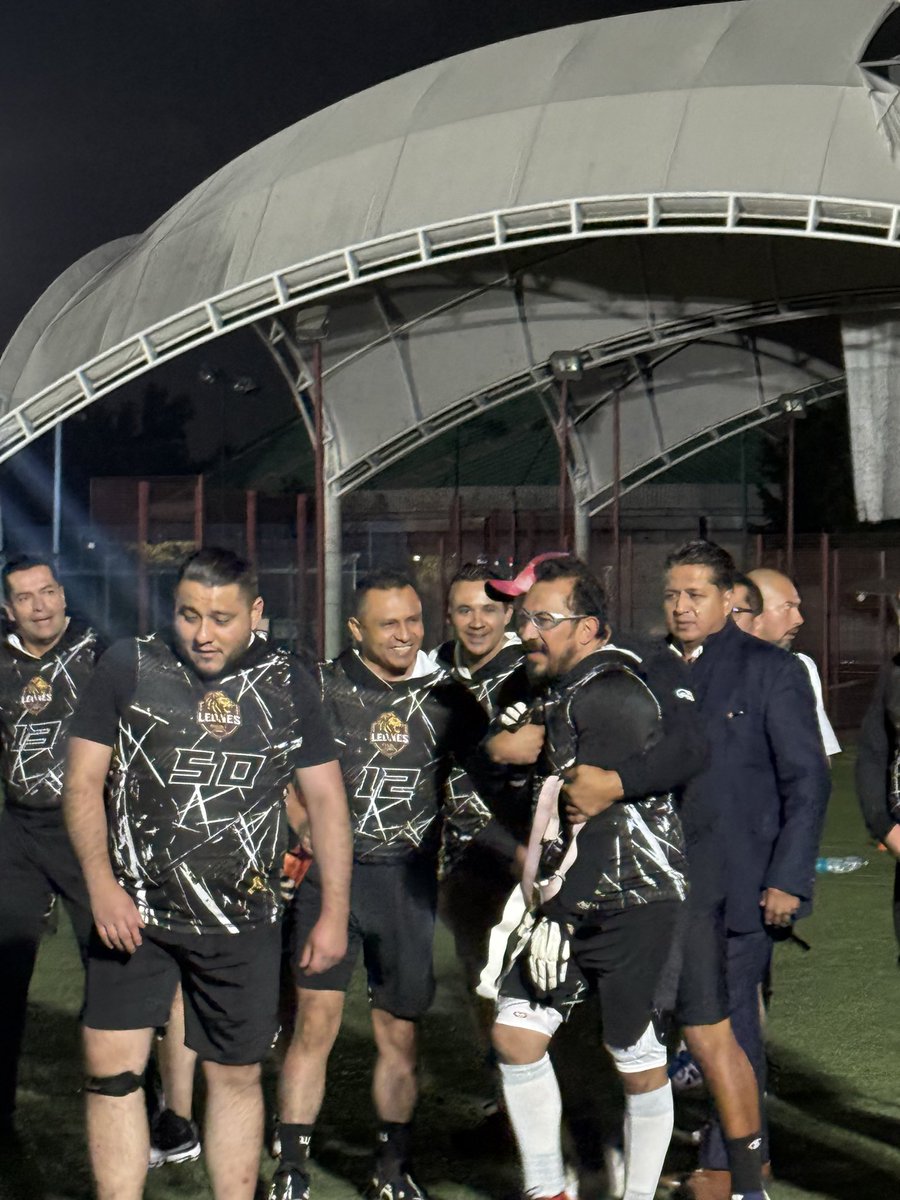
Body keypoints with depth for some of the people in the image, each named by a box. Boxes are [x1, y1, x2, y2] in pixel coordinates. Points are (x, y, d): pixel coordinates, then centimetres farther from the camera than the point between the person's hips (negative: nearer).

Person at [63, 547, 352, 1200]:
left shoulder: (287, 683, 3)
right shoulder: (129, 666, -1)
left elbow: (326, 798, 7)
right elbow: (83, 782, 0)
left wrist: (334, 913, 3)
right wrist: (101, 883, -13)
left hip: (243, 922, 1)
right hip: (134, 911, -1)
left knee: (237, 1076, 8)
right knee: (111, 1071, -5)